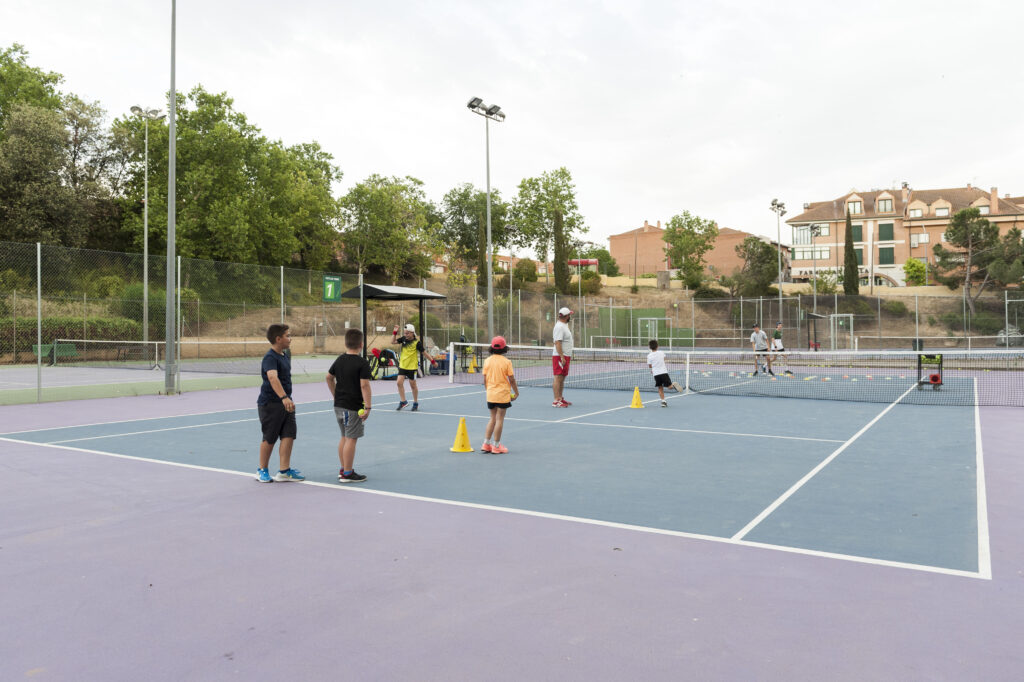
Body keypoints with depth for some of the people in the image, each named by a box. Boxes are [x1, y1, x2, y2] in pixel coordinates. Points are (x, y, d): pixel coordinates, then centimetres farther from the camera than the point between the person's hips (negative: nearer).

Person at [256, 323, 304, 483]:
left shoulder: (285, 356, 10)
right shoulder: (270, 358, -19)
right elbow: (273, 378, -36)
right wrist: (284, 397, -49)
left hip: (285, 403, 8)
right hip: (270, 404, -8)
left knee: (289, 435, -1)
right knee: (269, 438, 5)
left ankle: (284, 471, 3)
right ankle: (262, 470, 23)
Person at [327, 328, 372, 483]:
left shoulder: (340, 360, 8)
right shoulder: (362, 363, -14)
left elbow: (329, 377, 20)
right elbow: (364, 385, -20)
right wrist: (367, 407, -19)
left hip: (339, 405, 8)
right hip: (354, 407, -8)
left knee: (344, 437, 18)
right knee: (351, 439, -3)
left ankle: (343, 469, 27)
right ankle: (347, 474, 1)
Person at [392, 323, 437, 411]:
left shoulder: (417, 342, -11)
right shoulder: (403, 339, 2)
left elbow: (424, 352, -5)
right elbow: (393, 341, 7)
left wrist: (432, 361, -4)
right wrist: (395, 332, -3)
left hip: (412, 367, -4)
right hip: (402, 365, 4)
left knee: (413, 385, 6)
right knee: (399, 382, -7)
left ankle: (416, 403, 22)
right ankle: (403, 401, 6)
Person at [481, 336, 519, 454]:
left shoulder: (487, 361, 0)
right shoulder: (506, 362, -10)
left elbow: (485, 379, 5)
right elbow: (511, 379, -8)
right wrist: (516, 392, 4)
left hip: (490, 395, 4)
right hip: (503, 394, -4)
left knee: (493, 418, 16)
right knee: (499, 419, 2)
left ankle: (486, 444, 16)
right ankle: (496, 446, 7)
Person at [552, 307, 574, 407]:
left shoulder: (564, 325, 17)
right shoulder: (559, 327, -16)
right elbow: (557, 343, -22)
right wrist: (562, 357, -25)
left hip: (565, 357, 10)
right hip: (560, 357, -10)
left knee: (562, 378, 14)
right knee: (558, 378, -9)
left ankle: (560, 398, 21)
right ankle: (556, 401, -9)